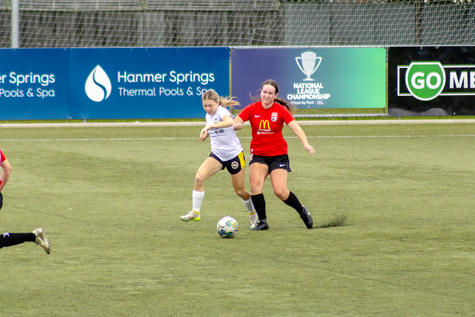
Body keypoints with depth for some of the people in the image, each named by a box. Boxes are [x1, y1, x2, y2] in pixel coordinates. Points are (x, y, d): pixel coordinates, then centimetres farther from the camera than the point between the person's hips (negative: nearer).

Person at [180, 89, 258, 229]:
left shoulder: (221, 111, -18)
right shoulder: (209, 115, 5)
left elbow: (229, 122, -43)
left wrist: (210, 126, -52)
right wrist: (206, 133, 2)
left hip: (234, 154, -6)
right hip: (217, 155, 6)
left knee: (240, 191, 5)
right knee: (199, 177, -21)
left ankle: (253, 214, 33)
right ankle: (195, 212, -15)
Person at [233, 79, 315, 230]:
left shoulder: (281, 110, -6)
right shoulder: (252, 109, -2)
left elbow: (295, 127, -16)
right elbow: (234, 123, -9)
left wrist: (306, 144, -33)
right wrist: (236, 125, -35)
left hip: (278, 154, -2)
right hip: (258, 154, 2)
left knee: (280, 192, -11)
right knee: (255, 184, -22)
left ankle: (302, 211, 17)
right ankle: (262, 221, -10)